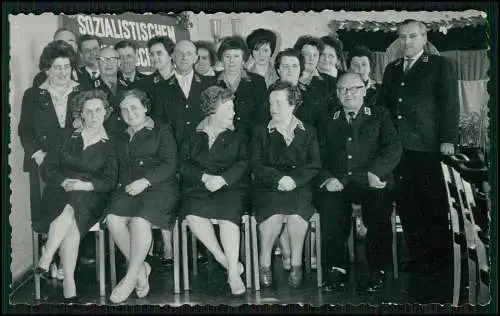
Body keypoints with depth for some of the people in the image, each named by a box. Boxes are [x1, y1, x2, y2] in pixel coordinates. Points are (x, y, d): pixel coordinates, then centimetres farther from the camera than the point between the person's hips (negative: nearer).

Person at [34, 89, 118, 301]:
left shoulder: (110, 145, 11)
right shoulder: (67, 137, 14)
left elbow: (110, 180, 1)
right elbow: (47, 169, 9)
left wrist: (86, 185, -16)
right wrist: (64, 182, -10)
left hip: (90, 198, -1)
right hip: (60, 194, 1)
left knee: (72, 213, -35)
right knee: (69, 214, -33)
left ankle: (45, 260, -33)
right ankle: (68, 281, -35)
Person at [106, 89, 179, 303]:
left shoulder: (162, 131, 10)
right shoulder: (121, 138, 27)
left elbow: (169, 164, -3)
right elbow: (118, 167, 21)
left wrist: (145, 181, -15)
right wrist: (123, 184, -2)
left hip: (158, 188, -4)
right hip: (127, 189, 5)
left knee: (139, 220, -32)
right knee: (113, 219, -26)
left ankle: (131, 277, -17)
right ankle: (141, 267, -9)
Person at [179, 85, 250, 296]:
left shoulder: (237, 136, 16)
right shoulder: (193, 136, 17)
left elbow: (243, 163, 2)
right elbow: (185, 165, 6)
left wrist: (222, 179, -15)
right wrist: (204, 177, -13)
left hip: (230, 186, -1)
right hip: (199, 187, 1)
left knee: (228, 213, -32)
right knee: (192, 213, -30)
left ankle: (234, 272, -31)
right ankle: (224, 260, -19)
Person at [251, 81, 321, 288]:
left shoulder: (308, 132, 16)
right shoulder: (260, 132, 16)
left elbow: (314, 166, 5)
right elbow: (256, 166, 4)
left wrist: (294, 179, -13)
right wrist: (278, 178, -14)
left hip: (299, 187, 0)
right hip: (268, 187, 0)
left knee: (297, 213, -33)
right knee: (274, 214, -32)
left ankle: (296, 263, -17)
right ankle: (264, 262, -15)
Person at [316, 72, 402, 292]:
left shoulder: (379, 116, 16)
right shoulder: (328, 121, 22)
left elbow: (394, 147, 3)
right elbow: (320, 156, 13)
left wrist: (375, 172, -13)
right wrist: (327, 178, -7)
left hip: (370, 183, -1)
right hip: (338, 183, 1)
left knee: (378, 203, -31)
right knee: (330, 203, -30)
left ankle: (377, 271, -18)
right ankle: (336, 270, -19)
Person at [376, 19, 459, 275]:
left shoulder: (441, 65, 5)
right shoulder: (391, 69, 20)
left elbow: (450, 105, -2)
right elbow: (382, 104, 18)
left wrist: (448, 139, -11)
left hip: (427, 147, -4)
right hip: (398, 147, 5)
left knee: (434, 204, 0)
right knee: (406, 204, 5)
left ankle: (439, 257, 12)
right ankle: (417, 256, 14)